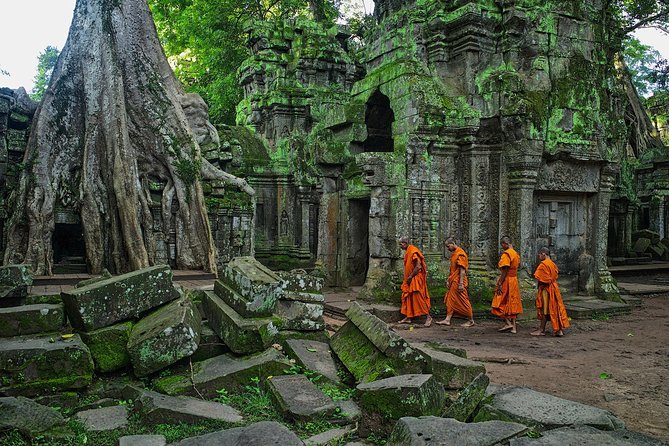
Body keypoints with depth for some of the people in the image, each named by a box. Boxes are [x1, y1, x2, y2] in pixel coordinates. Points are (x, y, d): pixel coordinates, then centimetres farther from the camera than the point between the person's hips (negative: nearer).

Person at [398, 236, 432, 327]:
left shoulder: (413, 251, -17)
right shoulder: (407, 252, 13)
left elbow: (418, 266, -22)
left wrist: (410, 277, -16)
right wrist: (407, 277, 12)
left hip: (416, 279, -10)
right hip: (409, 279, 10)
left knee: (419, 297, -8)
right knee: (407, 298, 11)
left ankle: (428, 317, -2)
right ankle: (408, 317, 17)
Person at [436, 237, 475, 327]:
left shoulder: (460, 254, -15)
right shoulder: (453, 253, 15)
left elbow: (462, 270, -19)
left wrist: (461, 284, -22)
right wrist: (448, 280, 19)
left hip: (458, 282, -10)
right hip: (453, 282, 10)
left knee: (463, 301, -1)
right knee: (450, 300, 8)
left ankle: (471, 320, 10)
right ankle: (447, 320, 10)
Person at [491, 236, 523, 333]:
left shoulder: (506, 254, -15)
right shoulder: (516, 254, 13)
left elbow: (505, 270, -20)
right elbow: (517, 266, 15)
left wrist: (499, 284, -19)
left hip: (506, 280, -9)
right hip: (514, 280, 9)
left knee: (500, 303, 1)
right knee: (512, 303, 10)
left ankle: (508, 323, -5)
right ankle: (513, 327, 11)